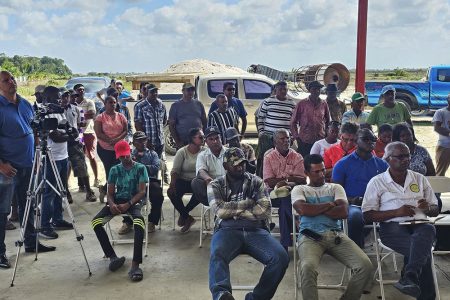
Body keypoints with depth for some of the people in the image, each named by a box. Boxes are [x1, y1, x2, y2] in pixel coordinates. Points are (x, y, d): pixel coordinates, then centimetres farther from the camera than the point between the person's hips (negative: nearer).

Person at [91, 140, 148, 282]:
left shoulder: (140, 168, 3)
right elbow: (110, 193, 9)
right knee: (96, 222, -26)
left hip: (134, 201, -3)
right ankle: (112, 257, -18)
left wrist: (128, 204, -19)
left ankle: (135, 264, -40)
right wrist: (112, 204, -15)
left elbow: (142, 192, -4)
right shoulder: (114, 170, 12)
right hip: (117, 201, 4)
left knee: (139, 222, -39)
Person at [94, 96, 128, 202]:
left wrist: (117, 139, -17)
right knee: (110, 170, 0)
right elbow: (99, 134, -11)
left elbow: (125, 131, 0)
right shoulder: (100, 117, -3)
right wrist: (110, 141, -21)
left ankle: (105, 189, 24)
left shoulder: (121, 116, 7)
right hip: (104, 148, -3)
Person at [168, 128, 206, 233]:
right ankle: (187, 218, -6)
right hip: (183, 181, 0)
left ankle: (183, 214, -7)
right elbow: (175, 170, -7)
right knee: (171, 192, -27)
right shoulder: (182, 152, 0)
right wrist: (172, 184, -24)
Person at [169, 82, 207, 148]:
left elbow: (204, 122, 14)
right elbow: (171, 125, -1)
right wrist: (177, 142, -9)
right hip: (183, 143, -2)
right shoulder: (176, 106, 2)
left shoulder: (198, 104, 10)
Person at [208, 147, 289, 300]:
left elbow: (264, 209, 1)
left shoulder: (256, 182, 17)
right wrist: (247, 203, 2)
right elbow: (220, 210, -3)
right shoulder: (216, 185, 15)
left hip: (256, 230, 2)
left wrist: (232, 210, 0)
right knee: (217, 256, -36)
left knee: (281, 258, -26)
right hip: (227, 230, -1)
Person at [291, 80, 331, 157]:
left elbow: (328, 121, 19)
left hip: (321, 141, 2)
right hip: (304, 142, -2)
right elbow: (293, 122, 4)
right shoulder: (302, 104, 0)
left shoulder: (324, 104, 8)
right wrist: (296, 137, 0)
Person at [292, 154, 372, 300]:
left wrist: (313, 209, 1)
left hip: (336, 235, 3)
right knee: (308, 267, -36)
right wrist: (330, 204, 2)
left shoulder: (335, 187, 21)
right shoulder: (299, 189, 15)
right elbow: (303, 209, -8)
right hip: (310, 236, -3)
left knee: (365, 266, -18)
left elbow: (343, 212, 3)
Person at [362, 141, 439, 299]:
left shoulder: (420, 179, 20)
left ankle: (409, 278, -45)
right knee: (423, 249, -33)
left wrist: (427, 208, -3)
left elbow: (435, 210, 24)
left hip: (419, 224, 3)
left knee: (429, 230, -36)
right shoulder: (377, 182, 8)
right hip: (392, 227, -2)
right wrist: (397, 212, -12)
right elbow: (367, 215, 1)